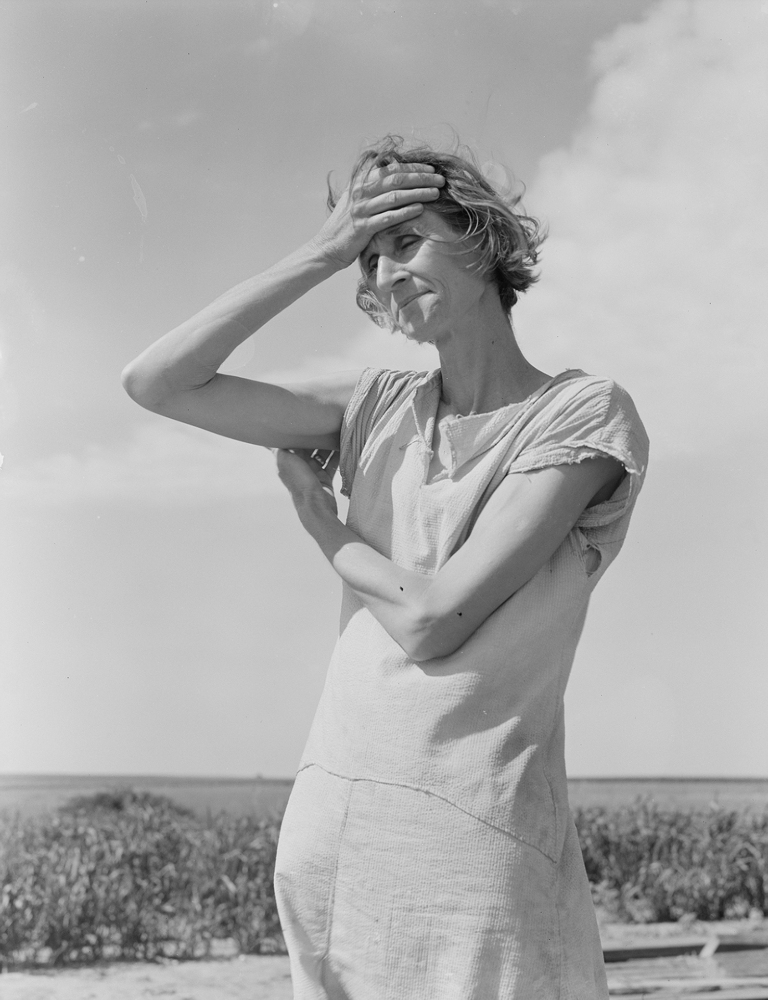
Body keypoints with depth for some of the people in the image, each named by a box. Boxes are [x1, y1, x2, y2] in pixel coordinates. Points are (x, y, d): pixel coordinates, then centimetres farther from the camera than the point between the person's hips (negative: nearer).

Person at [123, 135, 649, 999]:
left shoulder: (583, 413, -6)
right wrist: (321, 257, -1)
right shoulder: (382, 409, 8)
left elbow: (430, 621, -14)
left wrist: (319, 519, 2)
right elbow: (154, 383, 1)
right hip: (326, 827, 5)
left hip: (479, 842, -4)